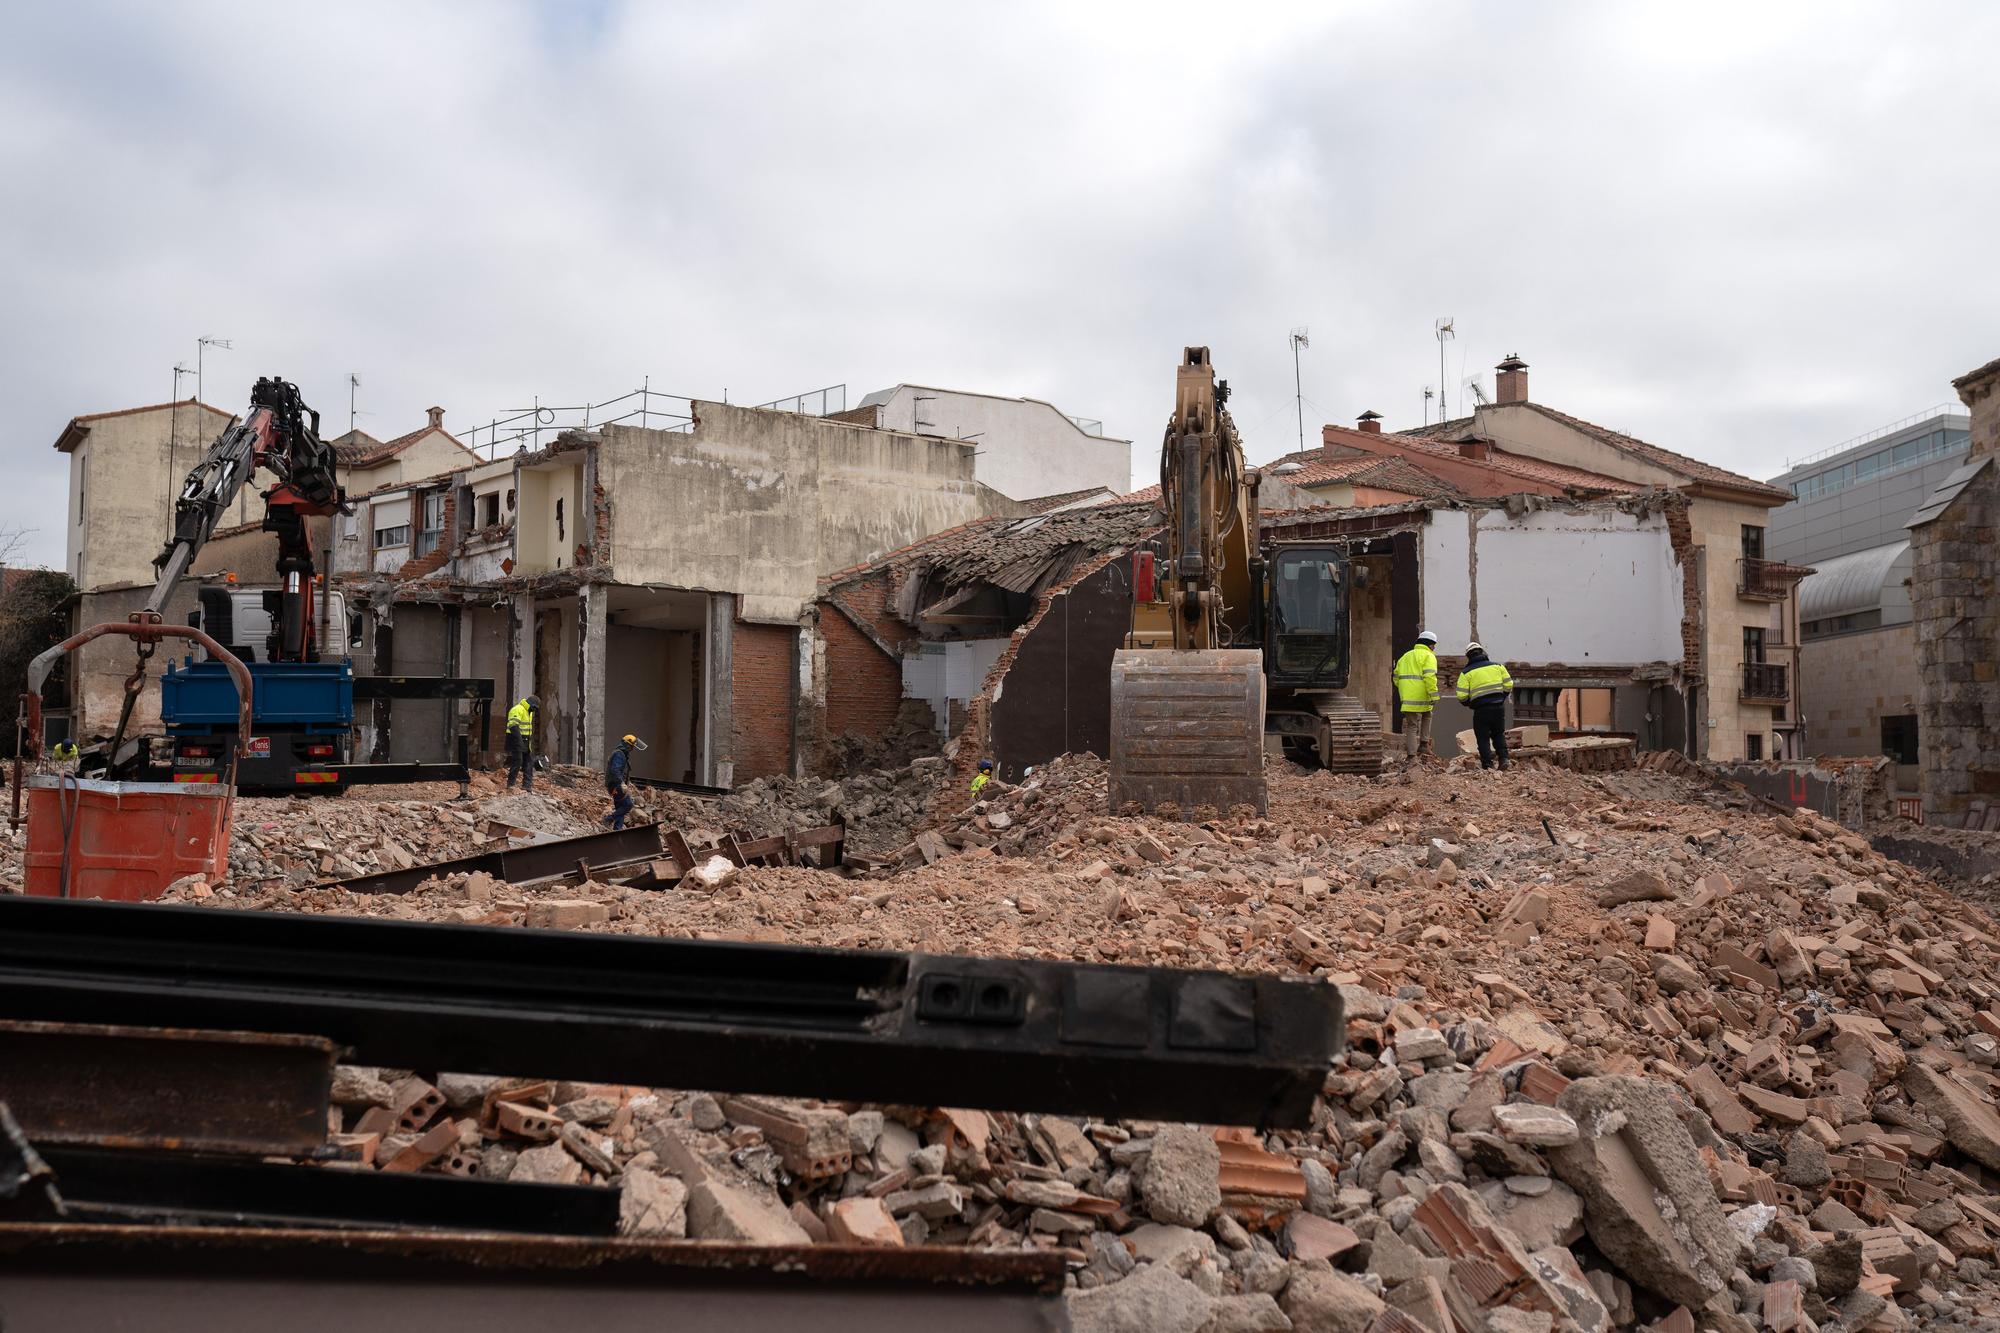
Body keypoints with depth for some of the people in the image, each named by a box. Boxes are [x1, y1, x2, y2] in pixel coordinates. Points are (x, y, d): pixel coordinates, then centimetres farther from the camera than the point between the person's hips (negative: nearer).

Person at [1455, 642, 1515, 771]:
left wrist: (1468, 704, 13)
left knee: (1483, 738, 5)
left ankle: (1488, 766, 2)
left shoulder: (1466, 672, -2)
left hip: (1481, 709, -3)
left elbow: (1461, 696, -8)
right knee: (1499, 734, 20)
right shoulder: (1497, 666, 8)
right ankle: (1503, 759, 6)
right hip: (1499, 707, 3)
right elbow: (1509, 685, 6)